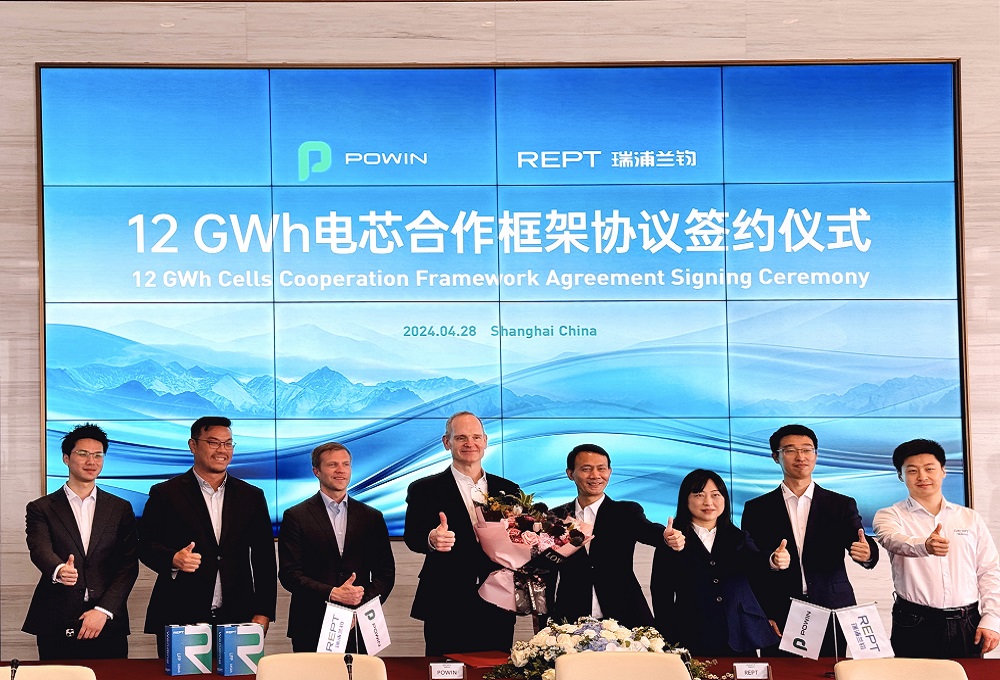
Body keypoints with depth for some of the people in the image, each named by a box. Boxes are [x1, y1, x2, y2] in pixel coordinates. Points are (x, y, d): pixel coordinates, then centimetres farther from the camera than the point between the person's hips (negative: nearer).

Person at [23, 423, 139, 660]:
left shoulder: (121, 509, 11)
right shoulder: (41, 509, 7)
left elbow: (129, 566, 4)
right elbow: (40, 550, -11)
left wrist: (103, 611, -9)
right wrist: (59, 571, -34)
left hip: (108, 625, 1)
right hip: (56, 627, -1)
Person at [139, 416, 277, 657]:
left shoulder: (252, 497, 11)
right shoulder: (165, 494, 5)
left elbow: (265, 560, 10)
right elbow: (145, 546, 3)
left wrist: (263, 613, 2)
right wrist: (173, 559, -18)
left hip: (237, 619, 2)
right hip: (180, 618, -2)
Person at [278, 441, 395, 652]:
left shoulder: (372, 518, 11)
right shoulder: (296, 517, 3)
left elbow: (385, 573, 10)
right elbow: (289, 574, -4)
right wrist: (332, 593, -16)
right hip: (311, 628, -2)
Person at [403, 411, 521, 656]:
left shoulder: (509, 490, 14)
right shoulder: (424, 490, 4)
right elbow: (411, 536, -9)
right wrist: (431, 539, -32)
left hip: (497, 610, 3)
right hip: (446, 611, -3)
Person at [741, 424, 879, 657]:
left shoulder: (842, 505, 8)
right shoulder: (757, 509, 7)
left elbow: (860, 544, -6)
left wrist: (867, 554, -30)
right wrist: (762, 617, -5)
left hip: (834, 618, 0)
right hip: (779, 622, 0)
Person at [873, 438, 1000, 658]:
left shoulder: (970, 518, 13)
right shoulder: (891, 516, 2)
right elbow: (893, 539, -21)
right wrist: (924, 546, -42)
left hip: (968, 627, 3)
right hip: (914, 627, -2)